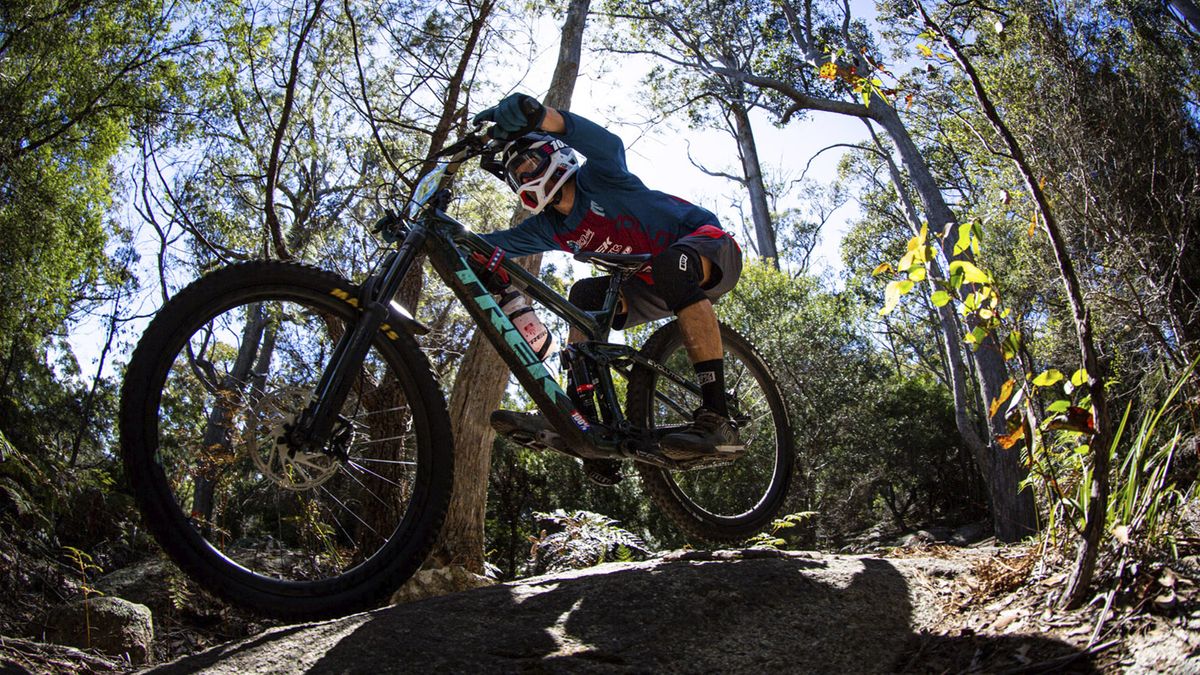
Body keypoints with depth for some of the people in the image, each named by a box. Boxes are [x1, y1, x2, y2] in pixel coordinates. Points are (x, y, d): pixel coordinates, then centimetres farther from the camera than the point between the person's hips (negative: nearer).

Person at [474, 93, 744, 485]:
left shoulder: (596, 180, -15)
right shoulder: (550, 227, 6)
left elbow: (608, 144, -38)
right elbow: (488, 245, 0)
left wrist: (533, 113, -53)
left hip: (711, 244, -7)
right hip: (657, 284, 7)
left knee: (670, 265, -39)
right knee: (586, 295, -11)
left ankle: (716, 417, -46)